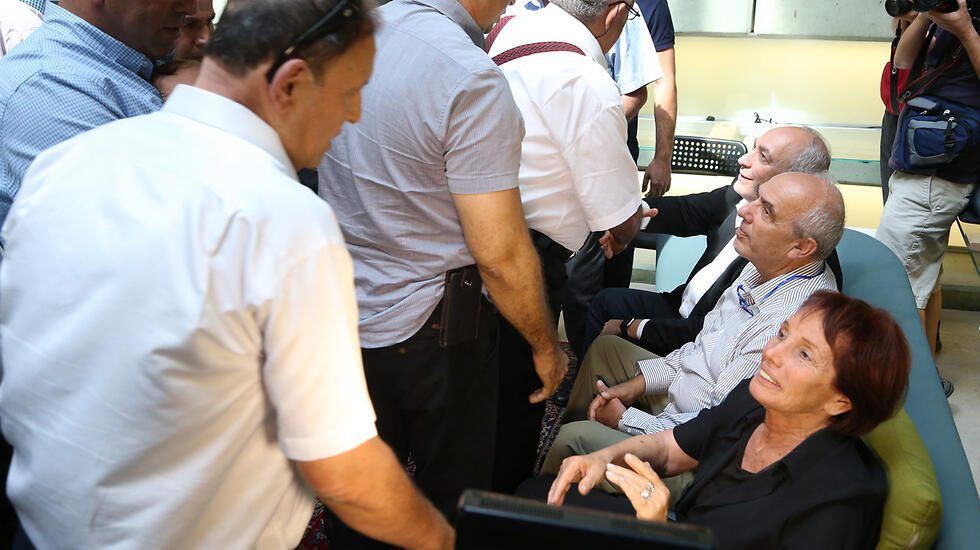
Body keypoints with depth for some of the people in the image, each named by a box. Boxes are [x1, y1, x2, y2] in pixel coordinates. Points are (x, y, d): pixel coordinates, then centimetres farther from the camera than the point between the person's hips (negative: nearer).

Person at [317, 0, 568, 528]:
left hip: (342, 319, 7)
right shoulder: (471, 78, -23)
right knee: (452, 502, 17)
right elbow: (500, 253, -22)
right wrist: (546, 347, -6)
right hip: (428, 331, -6)